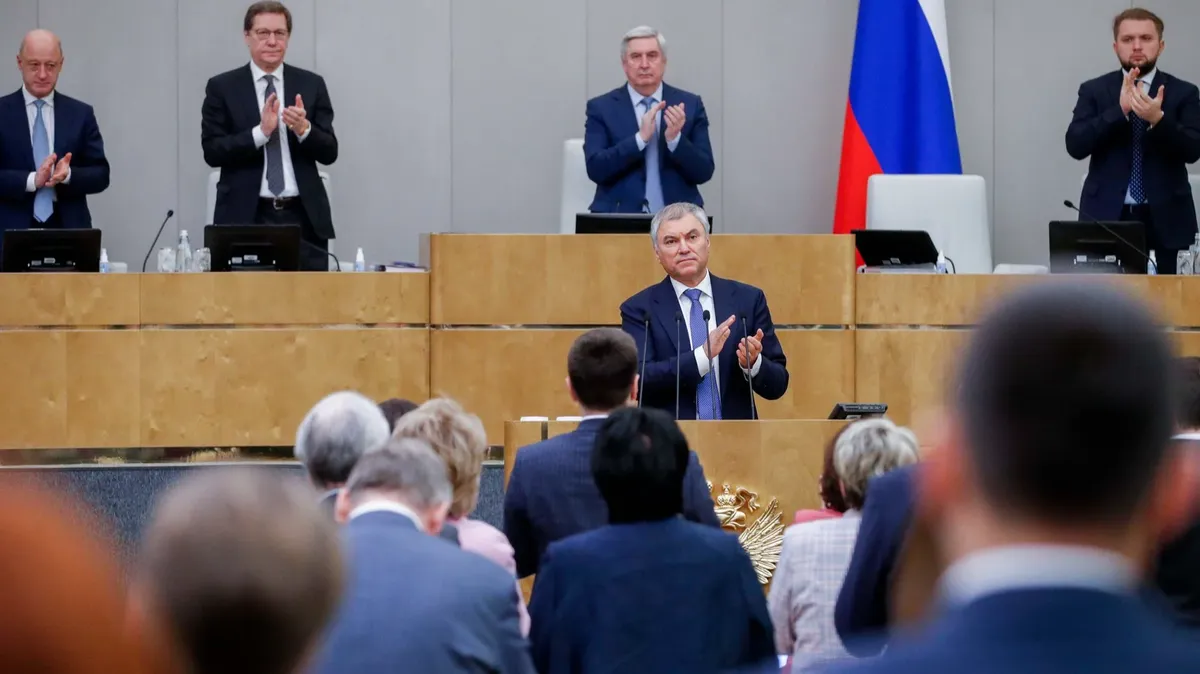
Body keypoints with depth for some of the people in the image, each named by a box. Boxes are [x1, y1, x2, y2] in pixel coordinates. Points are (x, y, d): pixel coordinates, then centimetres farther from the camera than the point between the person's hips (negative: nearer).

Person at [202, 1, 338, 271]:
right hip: (246, 218, -2)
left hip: (304, 217, 2)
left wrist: (304, 129, -16)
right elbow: (212, 152, -4)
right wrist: (261, 132, -17)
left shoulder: (311, 85, 8)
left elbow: (329, 152, 5)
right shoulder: (222, 87, 4)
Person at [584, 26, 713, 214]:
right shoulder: (601, 108, 5)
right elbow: (596, 169, -7)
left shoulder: (690, 105, 8)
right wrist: (641, 137, -16)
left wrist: (675, 138, -13)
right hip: (620, 217, -1)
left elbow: (703, 173, 3)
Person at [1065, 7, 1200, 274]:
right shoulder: (1093, 91, 7)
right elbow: (1075, 145, -6)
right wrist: (1119, 110, -18)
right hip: (1106, 217, 0)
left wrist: (1157, 119, -24)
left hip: (1165, 219, 0)